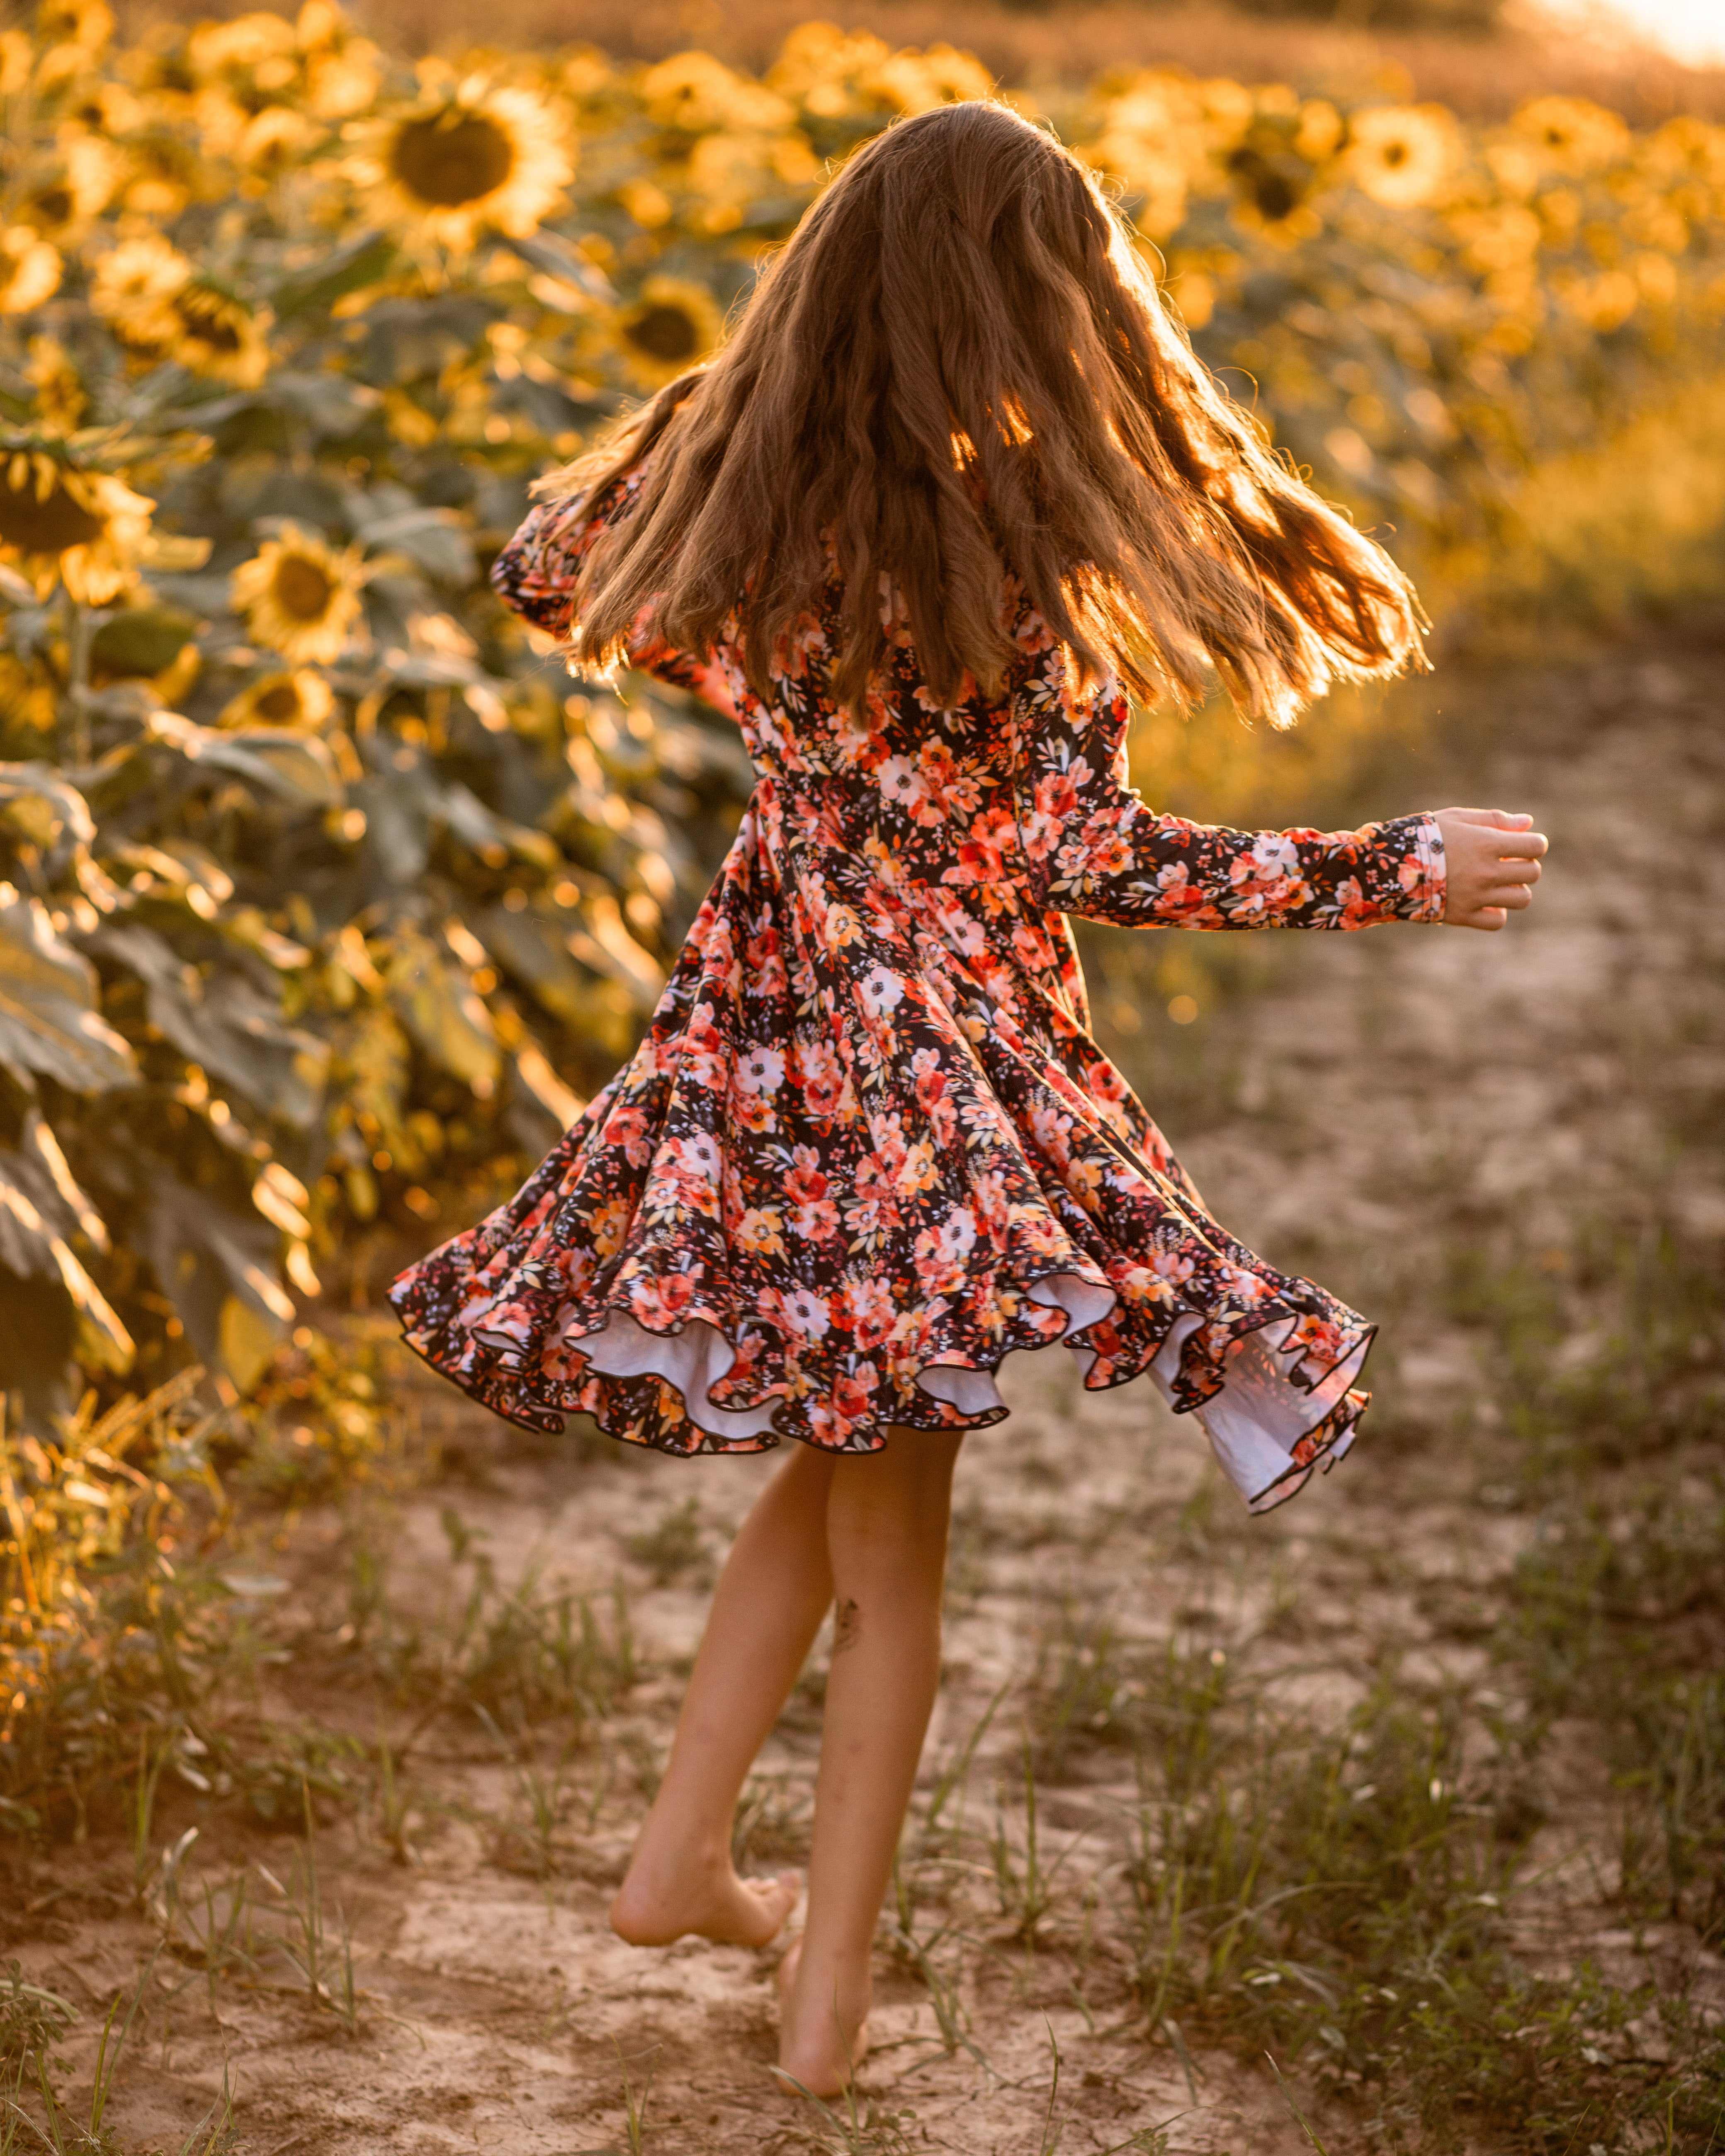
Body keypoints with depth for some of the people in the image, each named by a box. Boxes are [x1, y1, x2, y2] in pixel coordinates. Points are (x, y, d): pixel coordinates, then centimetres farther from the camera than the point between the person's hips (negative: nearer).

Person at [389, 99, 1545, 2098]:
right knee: (895, 1537, 10)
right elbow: (1079, 858, -19)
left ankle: (680, 1858, 29)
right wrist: (1399, 872, -14)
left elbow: (541, 575, 14)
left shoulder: (722, 494, -3)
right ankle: (829, 1990, 19)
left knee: (835, 1475, 27)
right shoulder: (1013, 551, -19)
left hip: (759, 1045, 5)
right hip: (952, 1086, -5)